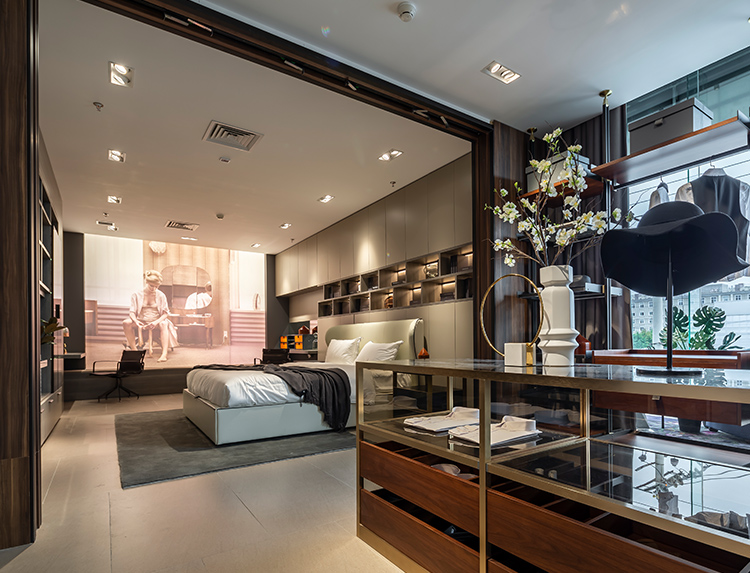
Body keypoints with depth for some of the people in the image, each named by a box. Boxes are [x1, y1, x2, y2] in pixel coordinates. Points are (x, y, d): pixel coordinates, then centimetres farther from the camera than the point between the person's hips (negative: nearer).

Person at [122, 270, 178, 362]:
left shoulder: (161, 295, 3)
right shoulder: (137, 294, 3)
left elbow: (165, 313, -1)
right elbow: (132, 312, 0)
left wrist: (156, 322, -21)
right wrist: (136, 321, -23)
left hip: (156, 322, -1)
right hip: (141, 322, 1)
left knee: (164, 324, -35)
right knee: (126, 323, -27)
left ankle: (164, 354, -45)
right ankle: (134, 350, -22)